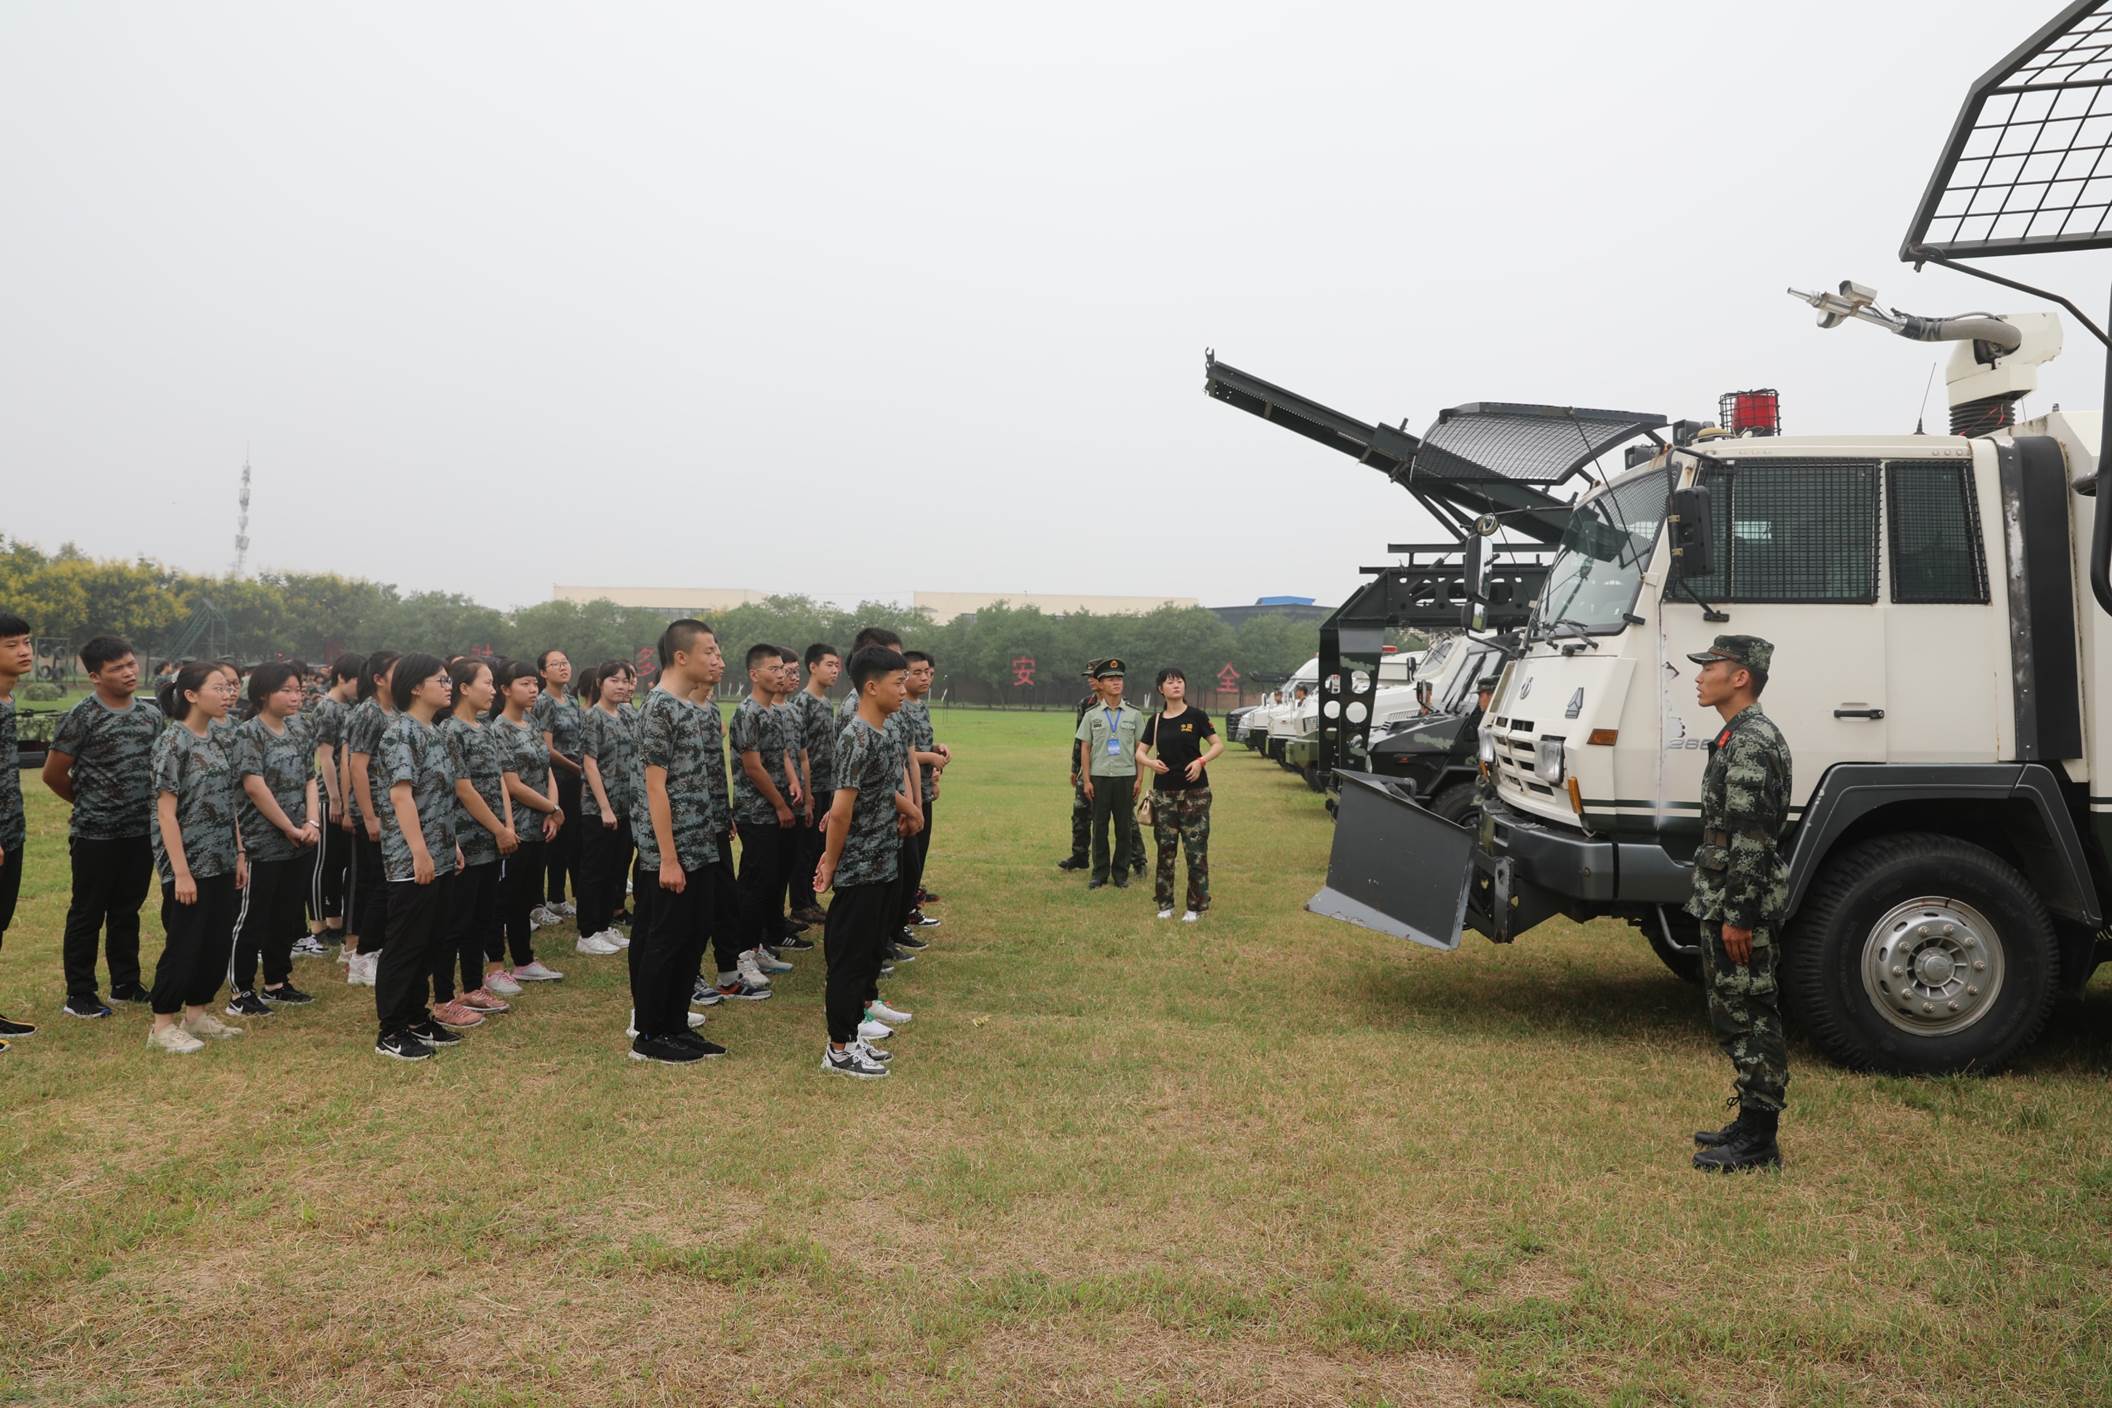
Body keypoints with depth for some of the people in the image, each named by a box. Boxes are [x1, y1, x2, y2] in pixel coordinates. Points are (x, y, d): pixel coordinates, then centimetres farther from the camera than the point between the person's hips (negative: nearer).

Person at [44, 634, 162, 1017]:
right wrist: (89, 801, 6)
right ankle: (79, 995, 12)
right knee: (87, 915, 4)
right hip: (95, 834, -5)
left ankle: (126, 984, 25)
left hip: (141, 831, 5)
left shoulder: (151, 715, 5)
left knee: (127, 911, 14)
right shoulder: (81, 717, -11)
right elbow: (53, 774, -7)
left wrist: (146, 803, 9)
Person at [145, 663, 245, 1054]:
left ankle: (197, 1014, 25)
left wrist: (239, 854, 12)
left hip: (220, 862, 8)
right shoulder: (172, 744, -14)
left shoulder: (216, 742, 9)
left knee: (218, 942, 12)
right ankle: (162, 1025, 12)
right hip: (189, 864, -8)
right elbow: (166, 812, -17)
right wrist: (181, 872, -20)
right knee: (184, 944, -1)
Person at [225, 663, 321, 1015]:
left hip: (299, 845, 7)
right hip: (262, 844, -7)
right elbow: (255, 787, -18)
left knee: (287, 916, 14)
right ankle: (240, 993, 8)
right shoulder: (247, 734, -11)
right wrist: (290, 828, -15)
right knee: (252, 919, 0)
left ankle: (277, 984, 26)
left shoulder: (299, 731, 11)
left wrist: (312, 822, -5)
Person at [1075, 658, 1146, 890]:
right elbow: (1084, 748, 4)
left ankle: (1121, 873, 13)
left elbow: (1140, 749, 6)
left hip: (1126, 777, 0)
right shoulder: (1092, 714, 4)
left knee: (1124, 828, 4)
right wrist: (1087, 780, -2)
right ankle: (1099, 873, 13)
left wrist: (1139, 779, -1)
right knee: (1099, 827, 4)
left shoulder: (1134, 714, 5)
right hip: (1100, 777, 0)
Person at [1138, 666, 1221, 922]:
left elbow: (1218, 745, -4)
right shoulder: (1156, 721, 7)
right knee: (1165, 849, 8)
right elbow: (1140, 751, 8)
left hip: (1194, 790, -3)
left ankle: (1196, 906, 6)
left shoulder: (1196, 716, -2)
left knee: (1196, 849, -3)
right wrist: (1151, 762, -14)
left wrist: (1201, 761, -21)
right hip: (1164, 792, 3)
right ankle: (1165, 904, 18)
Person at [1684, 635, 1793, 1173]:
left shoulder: (1751, 744, -18)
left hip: (1739, 908, -11)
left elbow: (1750, 840, -22)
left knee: (1748, 1018, -4)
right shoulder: (1739, 737, 15)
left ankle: (1757, 1144, 4)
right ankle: (1751, 1124, 25)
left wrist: (1737, 916, -22)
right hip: (1726, 905, 11)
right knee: (1738, 1016, 16)